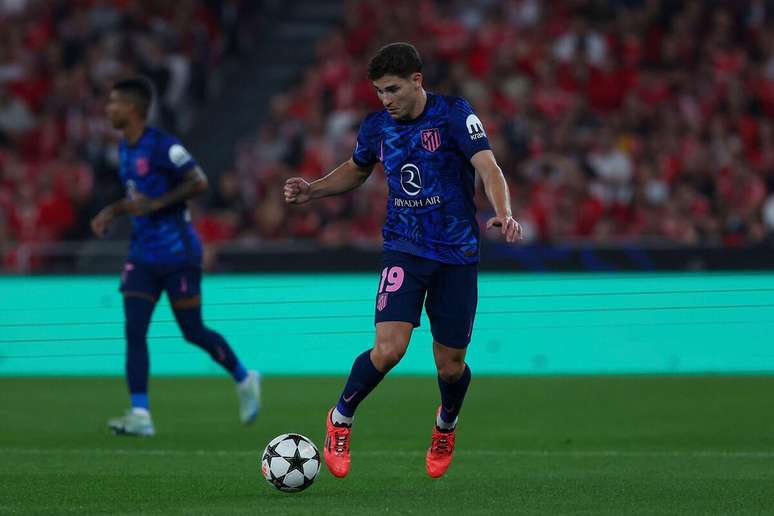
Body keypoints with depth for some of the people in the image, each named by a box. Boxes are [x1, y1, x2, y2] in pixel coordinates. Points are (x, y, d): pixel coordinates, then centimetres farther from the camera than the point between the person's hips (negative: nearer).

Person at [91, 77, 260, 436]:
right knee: (134, 331, -7)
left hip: (178, 254, -7)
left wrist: (155, 204, -24)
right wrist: (112, 211, 11)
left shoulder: (163, 146, -15)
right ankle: (140, 415, -10)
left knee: (193, 333, 2)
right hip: (143, 255, 7)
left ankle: (244, 380, 27)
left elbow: (199, 183, -19)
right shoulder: (125, 149, 12)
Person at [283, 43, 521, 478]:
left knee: (451, 366, 4)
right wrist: (313, 190, 5)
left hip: (457, 254, -1)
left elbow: (488, 168, -22)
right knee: (389, 348, -20)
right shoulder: (377, 127, 1)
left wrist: (503, 214, -41)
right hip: (404, 250, 1)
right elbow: (356, 171, 22)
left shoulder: (454, 114, -12)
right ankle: (341, 419, 6)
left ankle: (446, 426, 39)